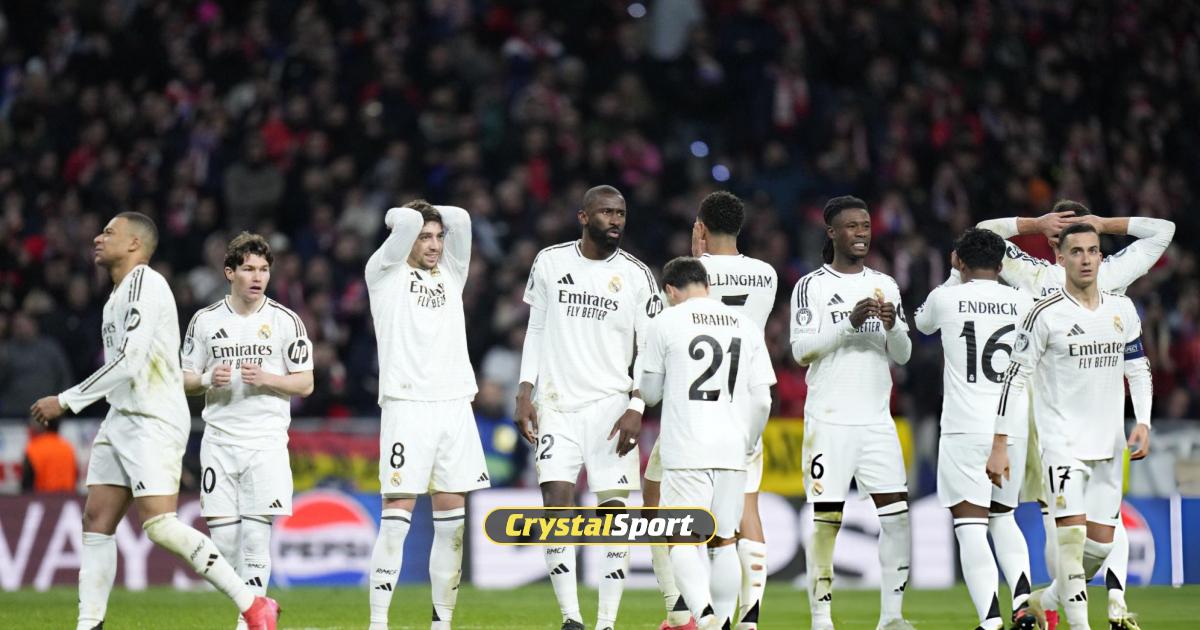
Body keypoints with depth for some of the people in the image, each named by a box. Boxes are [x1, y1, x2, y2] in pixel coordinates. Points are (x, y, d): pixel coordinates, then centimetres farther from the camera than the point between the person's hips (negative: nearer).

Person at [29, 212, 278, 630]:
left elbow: (128, 363, -21)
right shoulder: (120, 293, 18)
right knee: (96, 520, 4)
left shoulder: (144, 284, -13)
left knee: (159, 525, -17)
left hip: (154, 421, -10)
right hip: (122, 419, 10)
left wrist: (66, 402, -18)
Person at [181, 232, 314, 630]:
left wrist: (265, 378, -13)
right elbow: (186, 381, 13)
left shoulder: (286, 321, 2)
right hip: (219, 439, 2)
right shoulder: (205, 321, 7)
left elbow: (305, 384, 3)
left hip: (266, 440, -2)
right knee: (222, 533, -2)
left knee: (256, 530, -9)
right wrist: (208, 380, -9)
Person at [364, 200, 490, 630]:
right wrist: (405, 218, 10)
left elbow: (460, 219, 6)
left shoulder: (450, 274, 19)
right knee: (397, 517, -9)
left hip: (455, 405, 5)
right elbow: (406, 221, -9)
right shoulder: (385, 273, 5)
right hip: (406, 405, -5)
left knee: (453, 521, 3)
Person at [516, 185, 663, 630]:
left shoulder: (636, 275, 0)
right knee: (556, 504, -10)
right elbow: (536, 331, 11)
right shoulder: (550, 262, 5)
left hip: (612, 405, -1)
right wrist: (524, 394, 3)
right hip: (557, 404, 1)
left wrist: (636, 409, -10)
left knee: (614, 511, -4)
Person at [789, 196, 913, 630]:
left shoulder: (885, 285, 14)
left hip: (877, 420, 4)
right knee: (826, 518, -4)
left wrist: (893, 327, -8)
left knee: (897, 512, -6)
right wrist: (850, 323, -20)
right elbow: (800, 350, -10)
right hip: (829, 419, -4)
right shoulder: (812, 286, 1)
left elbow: (902, 355, 13)